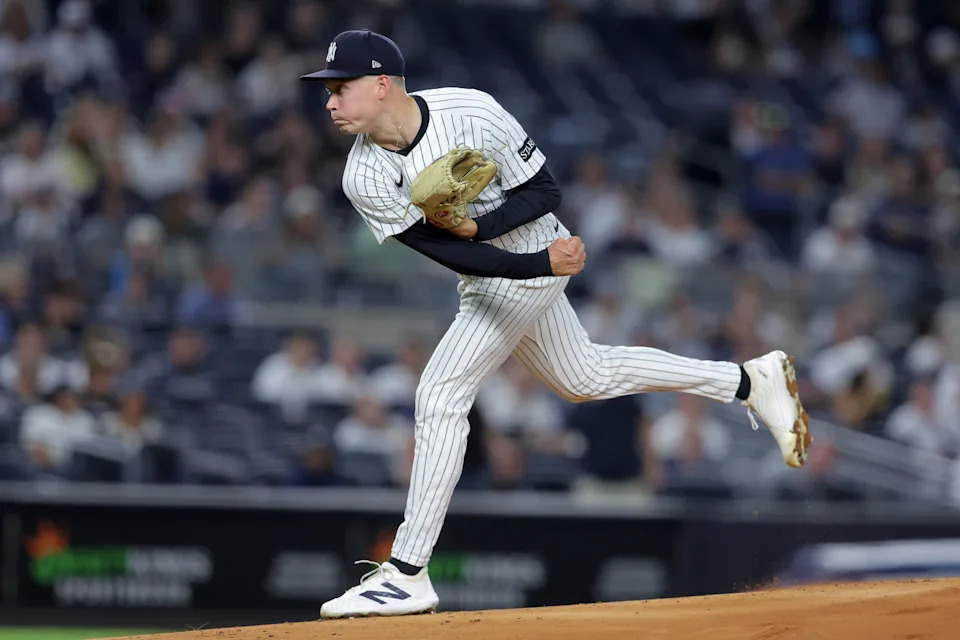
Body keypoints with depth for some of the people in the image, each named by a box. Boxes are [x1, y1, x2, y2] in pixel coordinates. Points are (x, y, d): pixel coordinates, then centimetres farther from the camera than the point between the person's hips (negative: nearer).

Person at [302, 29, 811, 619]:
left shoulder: (470, 113, -27)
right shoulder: (365, 179, -14)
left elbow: (545, 190, -16)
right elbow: (448, 252, -19)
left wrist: (479, 226, -32)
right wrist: (542, 263, -31)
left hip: (534, 261, -7)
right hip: (486, 276, 7)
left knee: (441, 397, -14)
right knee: (586, 378, 23)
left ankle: (407, 575, -9)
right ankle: (750, 381, 37)